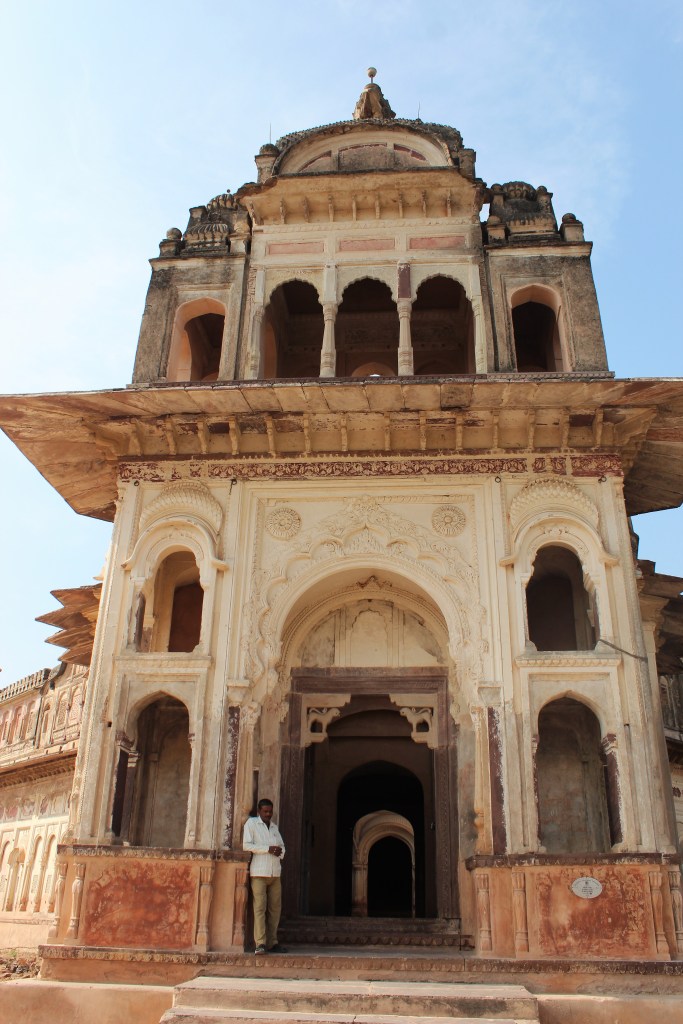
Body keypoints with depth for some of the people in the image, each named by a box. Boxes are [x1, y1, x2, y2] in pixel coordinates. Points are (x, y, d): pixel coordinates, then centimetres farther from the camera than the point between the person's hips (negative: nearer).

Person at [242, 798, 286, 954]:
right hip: (259, 872, -6)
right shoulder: (251, 823, 3)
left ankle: (272, 943, 10)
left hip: (275, 872, 6)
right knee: (260, 907, -10)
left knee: (275, 908, 4)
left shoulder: (274, 826, 20)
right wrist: (268, 849, -14)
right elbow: (247, 845, -8)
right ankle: (260, 944, -10)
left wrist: (280, 852, 1)